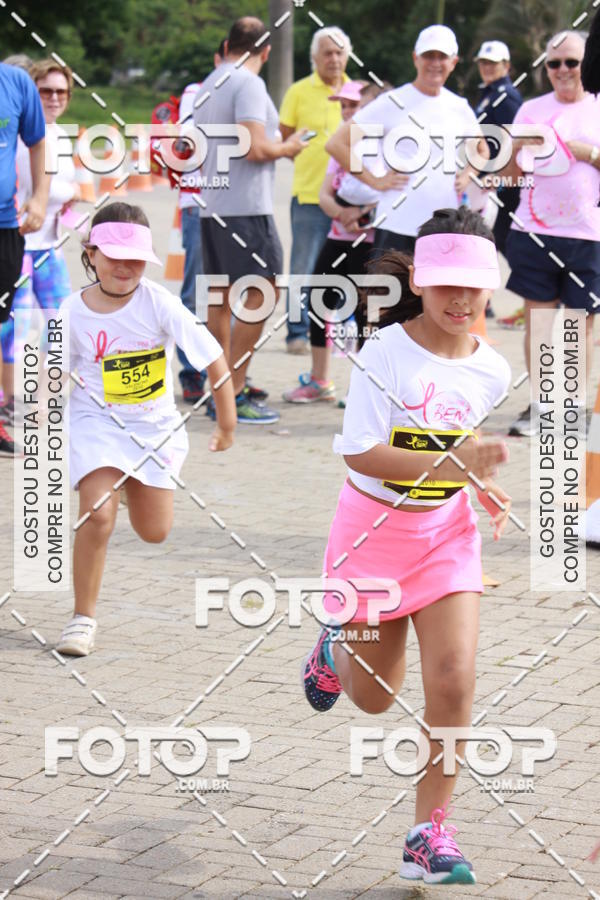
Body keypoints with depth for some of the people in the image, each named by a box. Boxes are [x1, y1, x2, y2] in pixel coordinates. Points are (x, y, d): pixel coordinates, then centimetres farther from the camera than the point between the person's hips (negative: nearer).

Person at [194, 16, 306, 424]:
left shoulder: (209, 85, 16)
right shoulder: (248, 84, -12)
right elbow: (256, 148, -22)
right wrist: (288, 148, -3)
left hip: (211, 206, 9)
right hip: (247, 207, -9)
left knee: (221, 299, 12)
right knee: (258, 296, -6)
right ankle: (235, 394, -10)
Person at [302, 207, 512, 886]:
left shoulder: (492, 370, -2)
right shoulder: (385, 352, -18)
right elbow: (360, 452, -26)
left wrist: (483, 484, 2)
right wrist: (454, 463, -34)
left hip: (447, 533, 3)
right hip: (375, 529, -3)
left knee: (454, 681, -12)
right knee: (374, 698, 12)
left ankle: (430, 832, 1)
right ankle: (337, 651, 49)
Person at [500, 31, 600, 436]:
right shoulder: (532, 110, 9)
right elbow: (509, 173, 11)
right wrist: (520, 149, -9)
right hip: (535, 231, 1)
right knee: (537, 315, 2)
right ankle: (537, 405, 9)